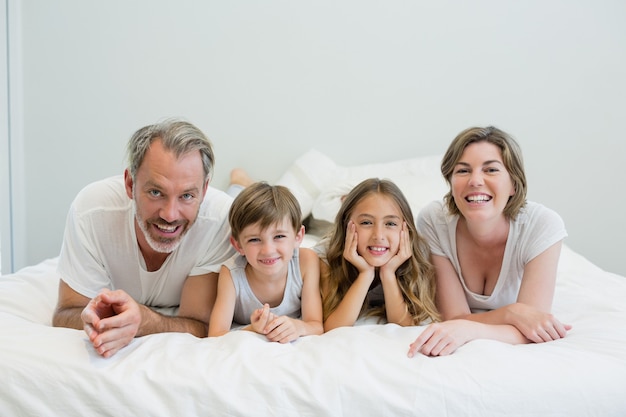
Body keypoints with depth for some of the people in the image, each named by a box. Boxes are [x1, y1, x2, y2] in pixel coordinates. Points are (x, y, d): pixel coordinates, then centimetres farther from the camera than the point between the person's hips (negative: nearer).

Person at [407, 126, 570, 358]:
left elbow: (530, 332, -27)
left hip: (518, 348, 0)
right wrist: (512, 312, -35)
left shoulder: (543, 225, -23)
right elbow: (453, 318, -18)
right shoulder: (433, 221, -21)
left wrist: (467, 329, -45)